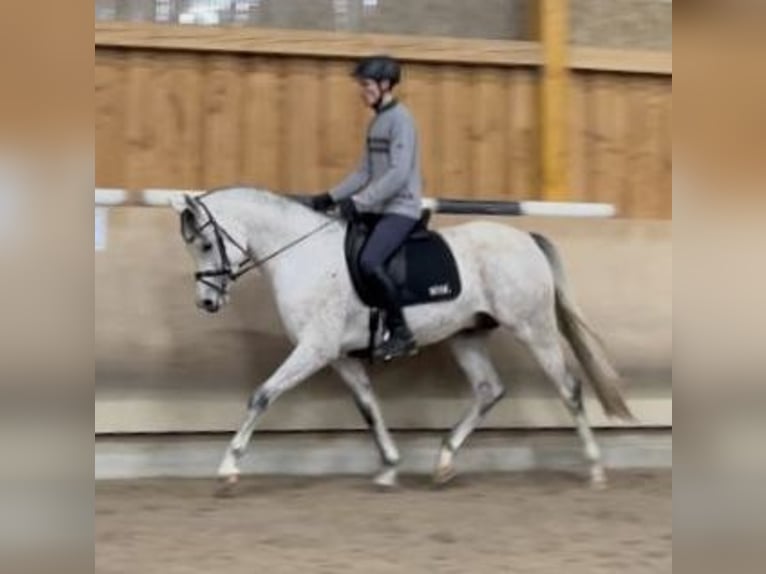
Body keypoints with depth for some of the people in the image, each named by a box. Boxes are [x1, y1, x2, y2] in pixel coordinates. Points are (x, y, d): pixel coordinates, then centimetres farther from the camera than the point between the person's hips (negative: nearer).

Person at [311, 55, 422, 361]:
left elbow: (398, 174, -22)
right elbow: (365, 172, 17)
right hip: (377, 208, 10)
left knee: (369, 261, -28)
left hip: (400, 209, -10)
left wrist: (359, 202, -25)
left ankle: (401, 333, -18)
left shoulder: (400, 119, -13)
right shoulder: (376, 122, 15)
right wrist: (332, 197, 7)